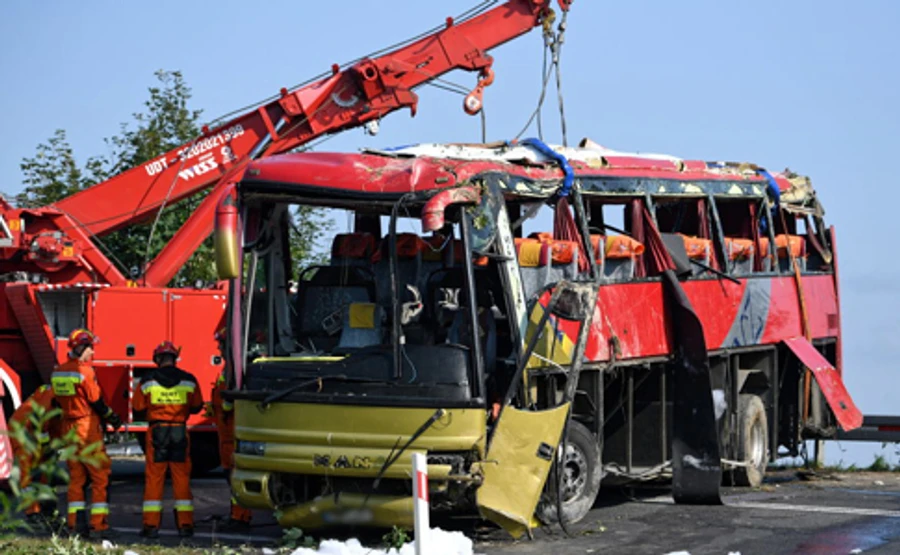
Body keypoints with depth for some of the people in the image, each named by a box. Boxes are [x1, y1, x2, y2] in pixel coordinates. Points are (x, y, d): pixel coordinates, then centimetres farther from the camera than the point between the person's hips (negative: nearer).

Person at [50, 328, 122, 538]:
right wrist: (113, 418, 3)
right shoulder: (84, 371, -15)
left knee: (75, 477, 12)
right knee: (100, 476, -2)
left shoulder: (57, 372, 8)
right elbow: (96, 402, -12)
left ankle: (75, 522, 10)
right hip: (88, 427, -7)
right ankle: (99, 524, -6)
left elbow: (57, 402, 14)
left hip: (68, 428, 7)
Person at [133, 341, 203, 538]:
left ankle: (151, 525, 1)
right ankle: (185, 524, 5)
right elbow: (196, 407, 11)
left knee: (153, 479, 4)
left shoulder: (147, 380, -3)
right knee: (182, 478, 6)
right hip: (180, 432, 1)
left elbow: (138, 409, 3)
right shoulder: (189, 380, 0)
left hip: (157, 432, -1)